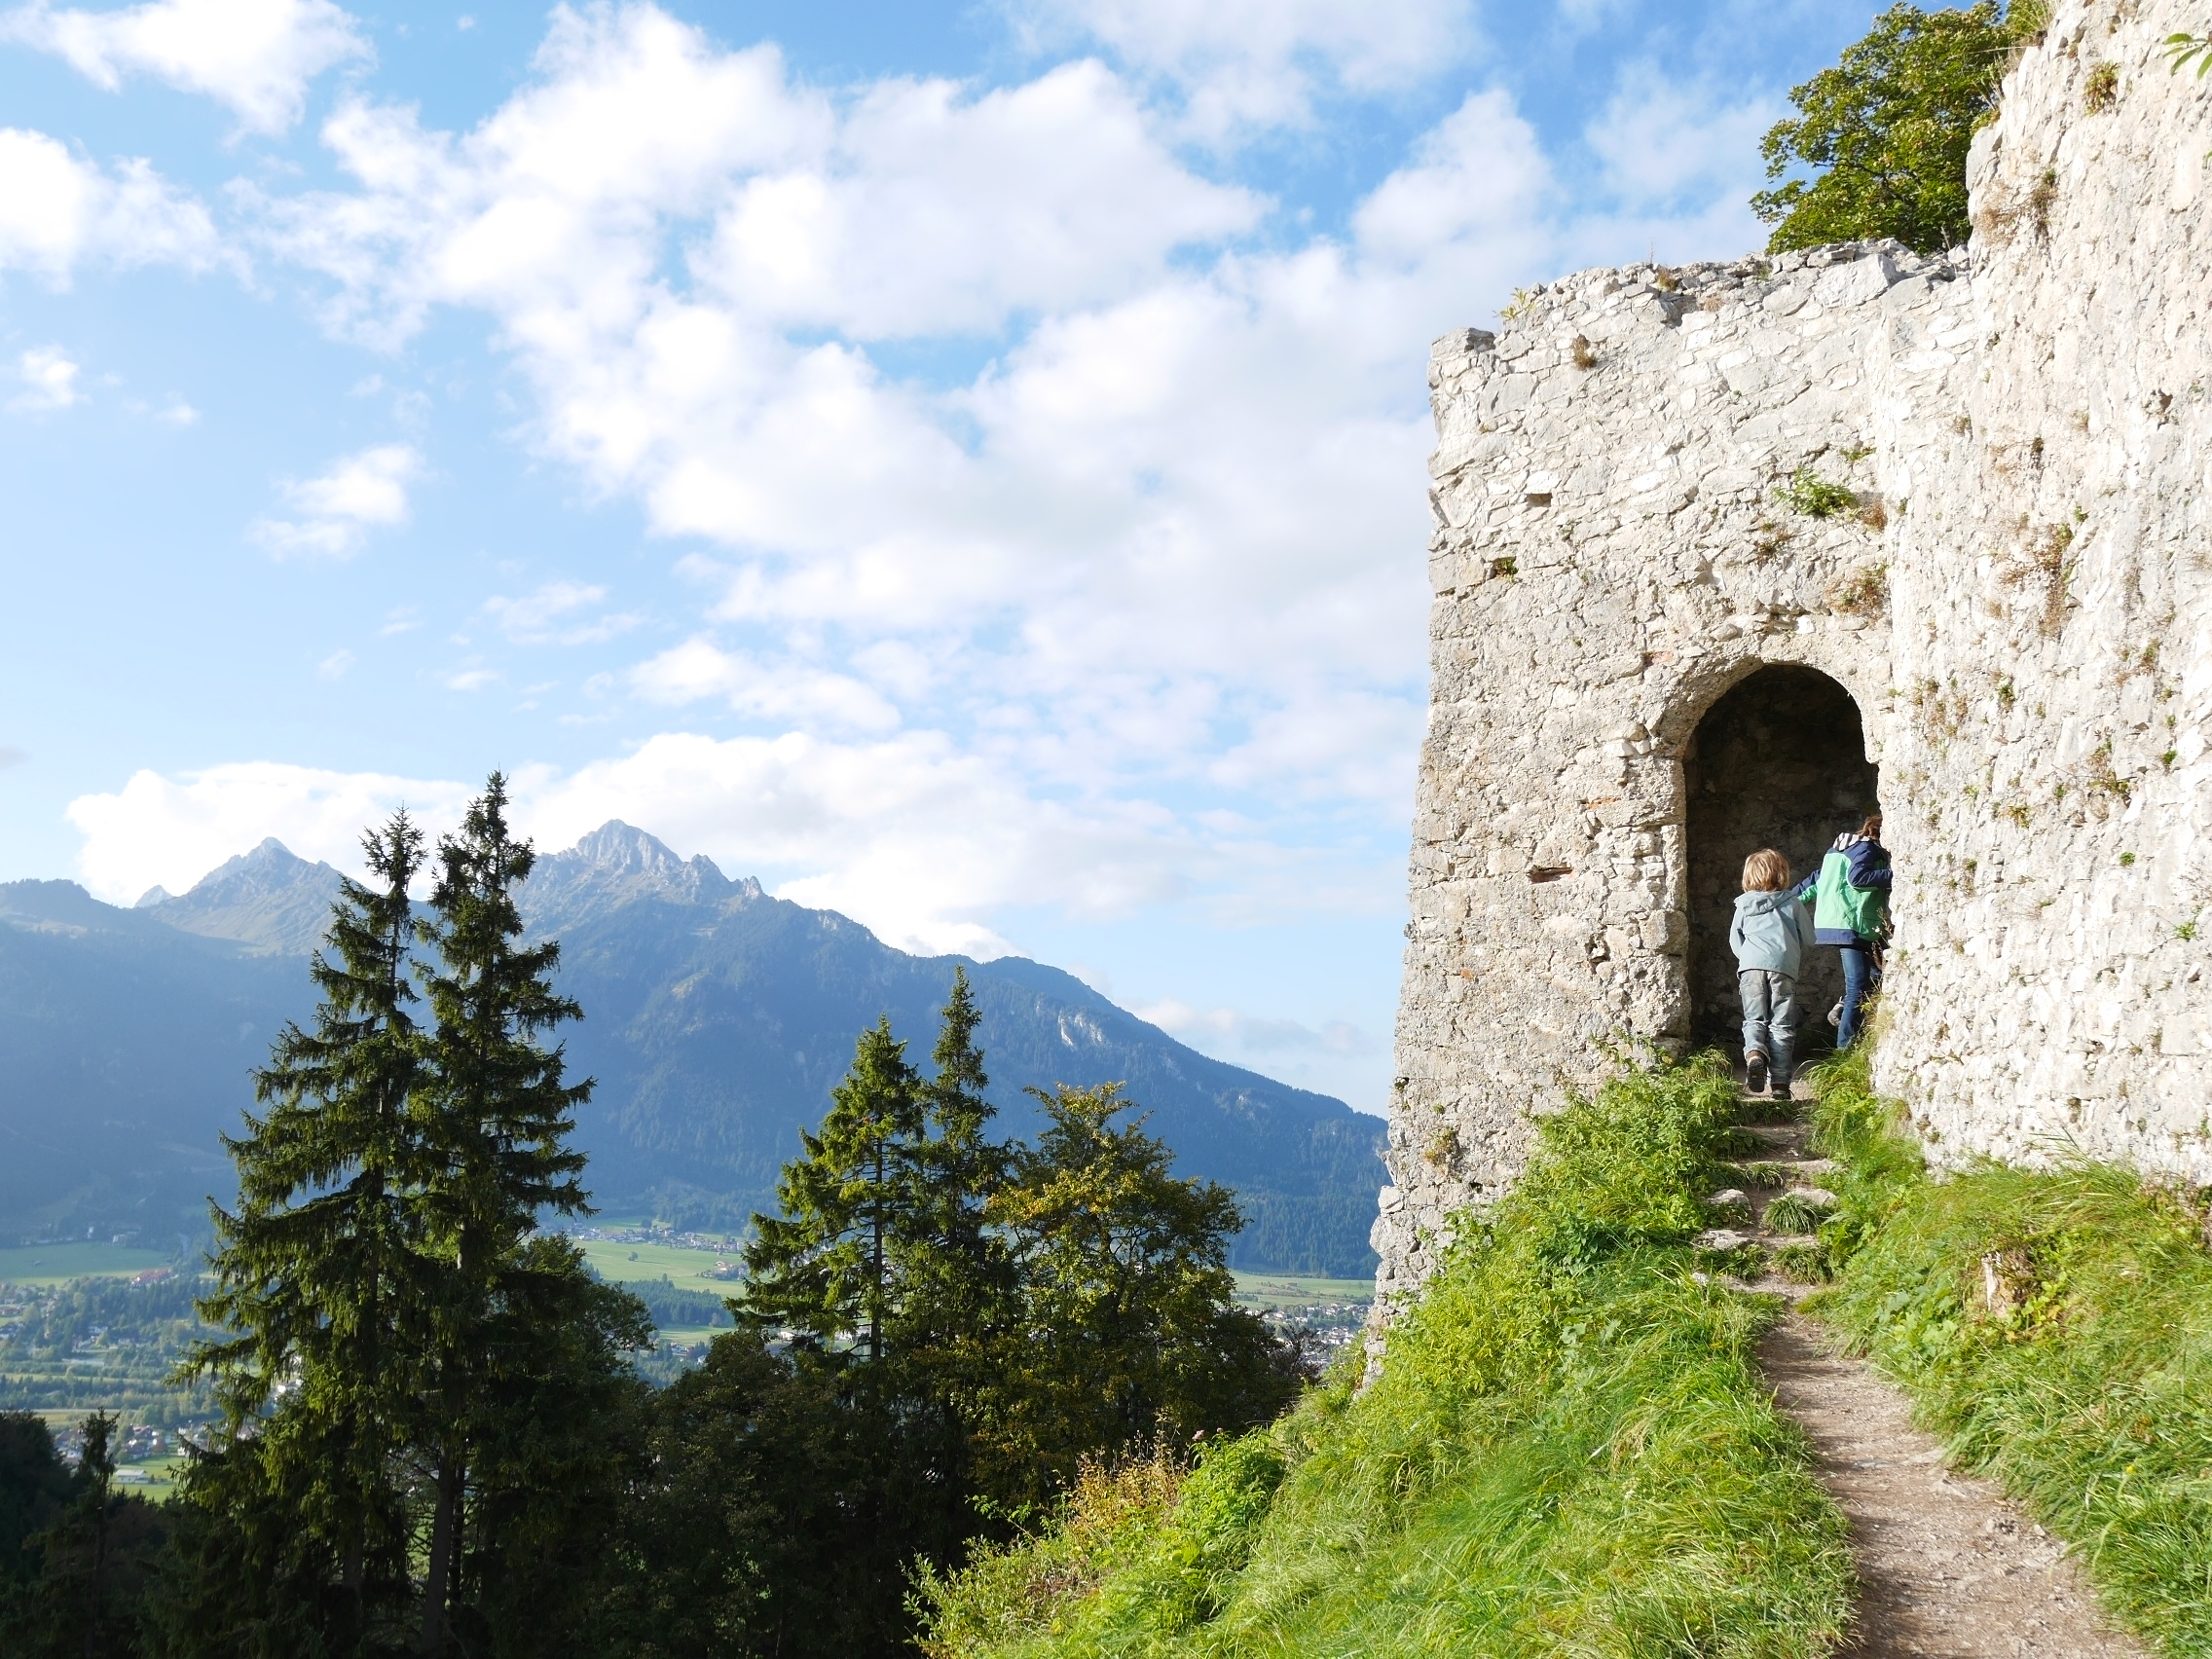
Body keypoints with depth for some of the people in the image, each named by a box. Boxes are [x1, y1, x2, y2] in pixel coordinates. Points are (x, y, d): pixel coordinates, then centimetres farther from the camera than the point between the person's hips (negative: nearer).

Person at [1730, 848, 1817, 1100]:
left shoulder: (1744, 905, 13)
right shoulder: (1792, 903, 10)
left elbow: (1734, 941, 16)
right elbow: (1808, 939, 13)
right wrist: (1797, 961, 31)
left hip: (1750, 966, 1)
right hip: (1784, 966, -1)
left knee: (1754, 1019, 7)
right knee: (1781, 1025, 3)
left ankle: (1754, 1053, -25)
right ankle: (1780, 1083, -2)